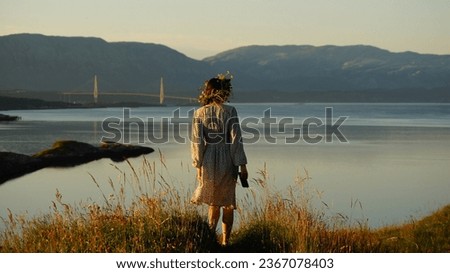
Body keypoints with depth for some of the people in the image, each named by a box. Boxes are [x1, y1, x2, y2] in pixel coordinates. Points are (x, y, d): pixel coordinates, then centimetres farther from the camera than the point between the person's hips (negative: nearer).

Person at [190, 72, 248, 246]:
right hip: (227, 162, -2)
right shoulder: (229, 111, -9)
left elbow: (197, 141, -3)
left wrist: (198, 166, 3)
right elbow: (236, 139, -10)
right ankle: (225, 240, 12)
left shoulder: (199, 113, -1)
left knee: (213, 201, 19)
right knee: (228, 203, 12)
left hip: (208, 162, 2)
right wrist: (242, 165, -5)